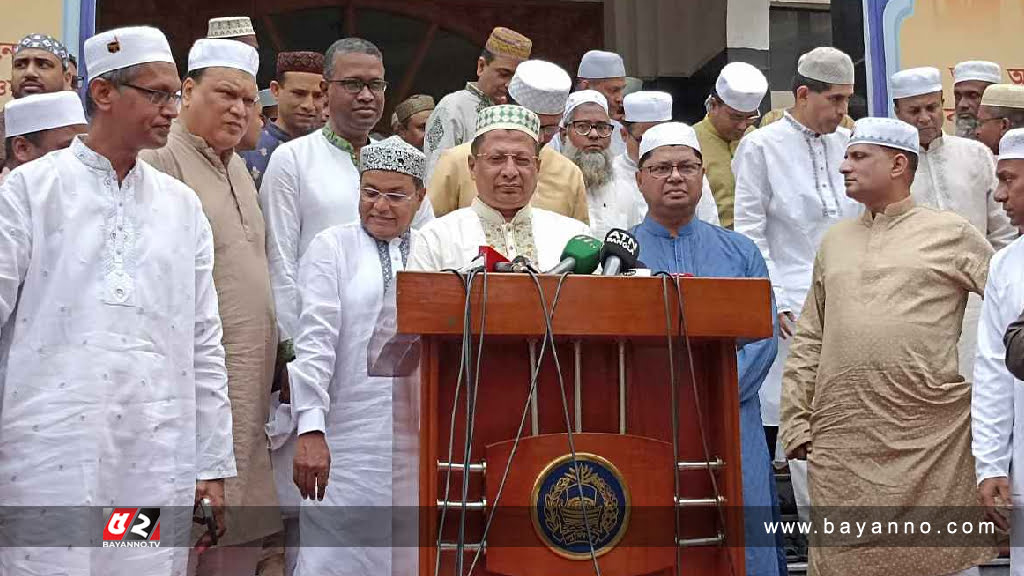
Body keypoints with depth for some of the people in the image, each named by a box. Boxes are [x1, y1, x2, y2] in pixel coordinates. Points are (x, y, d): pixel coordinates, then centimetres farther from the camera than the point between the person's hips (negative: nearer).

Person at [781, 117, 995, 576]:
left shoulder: (951, 233, 4)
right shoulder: (834, 241, 16)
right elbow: (809, 339, 15)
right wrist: (797, 421, 9)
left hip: (932, 436, -3)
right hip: (841, 438, 4)